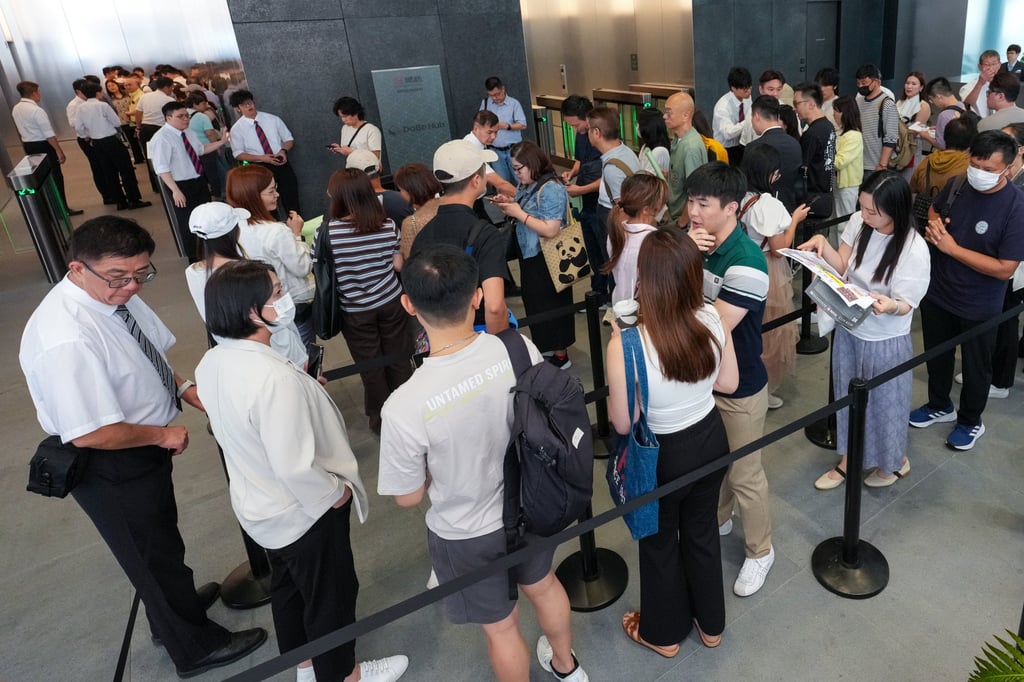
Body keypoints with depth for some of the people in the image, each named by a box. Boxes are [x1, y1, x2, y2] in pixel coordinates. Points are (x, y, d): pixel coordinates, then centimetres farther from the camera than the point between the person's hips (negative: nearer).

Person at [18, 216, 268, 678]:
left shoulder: (114, 293, -9)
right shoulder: (67, 338, -35)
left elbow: (146, 358, 8)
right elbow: (90, 433, -33)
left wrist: (185, 389, -6)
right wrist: (163, 435, -19)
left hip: (142, 452, 8)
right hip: (109, 469, -8)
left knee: (157, 540, 30)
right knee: (154, 553, 13)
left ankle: (172, 610, 57)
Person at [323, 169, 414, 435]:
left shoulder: (328, 231, -19)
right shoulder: (388, 225, -12)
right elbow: (398, 264, -3)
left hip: (355, 310, -2)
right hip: (390, 301, 2)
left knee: (371, 366, 14)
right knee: (399, 359, 18)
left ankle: (381, 418, 30)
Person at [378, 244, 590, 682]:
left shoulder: (404, 407, -35)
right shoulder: (520, 349, -23)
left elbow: (408, 497, -17)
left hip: (467, 534, -4)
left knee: (500, 627, 24)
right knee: (543, 585, 34)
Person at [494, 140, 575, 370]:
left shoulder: (551, 189, -22)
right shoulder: (526, 185, 4)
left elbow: (551, 230, -29)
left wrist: (519, 213, -23)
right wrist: (509, 204, -2)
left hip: (547, 261, -9)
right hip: (530, 256, 9)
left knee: (552, 305, 5)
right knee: (534, 303, 21)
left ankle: (560, 355, 21)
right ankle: (544, 347, 39)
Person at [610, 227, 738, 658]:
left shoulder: (626, 344, -33)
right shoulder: (712, 319, -17)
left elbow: (622, 424, -20)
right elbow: (729, 383, -2)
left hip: (661, 455, -4)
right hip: (710, 439, 5)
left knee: (659, 542, 22)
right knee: (702, 530, 27)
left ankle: (663, 633, 48)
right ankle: (710, 624, 52)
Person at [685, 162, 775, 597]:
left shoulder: (746, 262, -27)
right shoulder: (697, 241, -4)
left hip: (739, 387, -7)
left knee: (744, 475, 11)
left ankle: (760, 551, 34)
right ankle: (717, 520, 50)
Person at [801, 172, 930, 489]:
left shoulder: (914, 249, -25)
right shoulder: (858, 223, -11)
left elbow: (906, 304, -19)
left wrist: (891, 305, -42)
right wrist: (822, 243, -17)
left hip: (885, 343, -5)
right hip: (848, 332, 5)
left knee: (883, 404, 14)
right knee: (847, 399, 20)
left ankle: (896, 462, 43)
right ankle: (847, 461, 40)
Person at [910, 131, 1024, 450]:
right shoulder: (957, 185, -9)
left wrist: (952, 247, -27)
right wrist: (933, 224, -9)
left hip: (978, 305, -5)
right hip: (936, 292, 5)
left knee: (975, 366, 17)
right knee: (936, 355, 23)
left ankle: (970, 421, 39)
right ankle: (939, 406, 46)